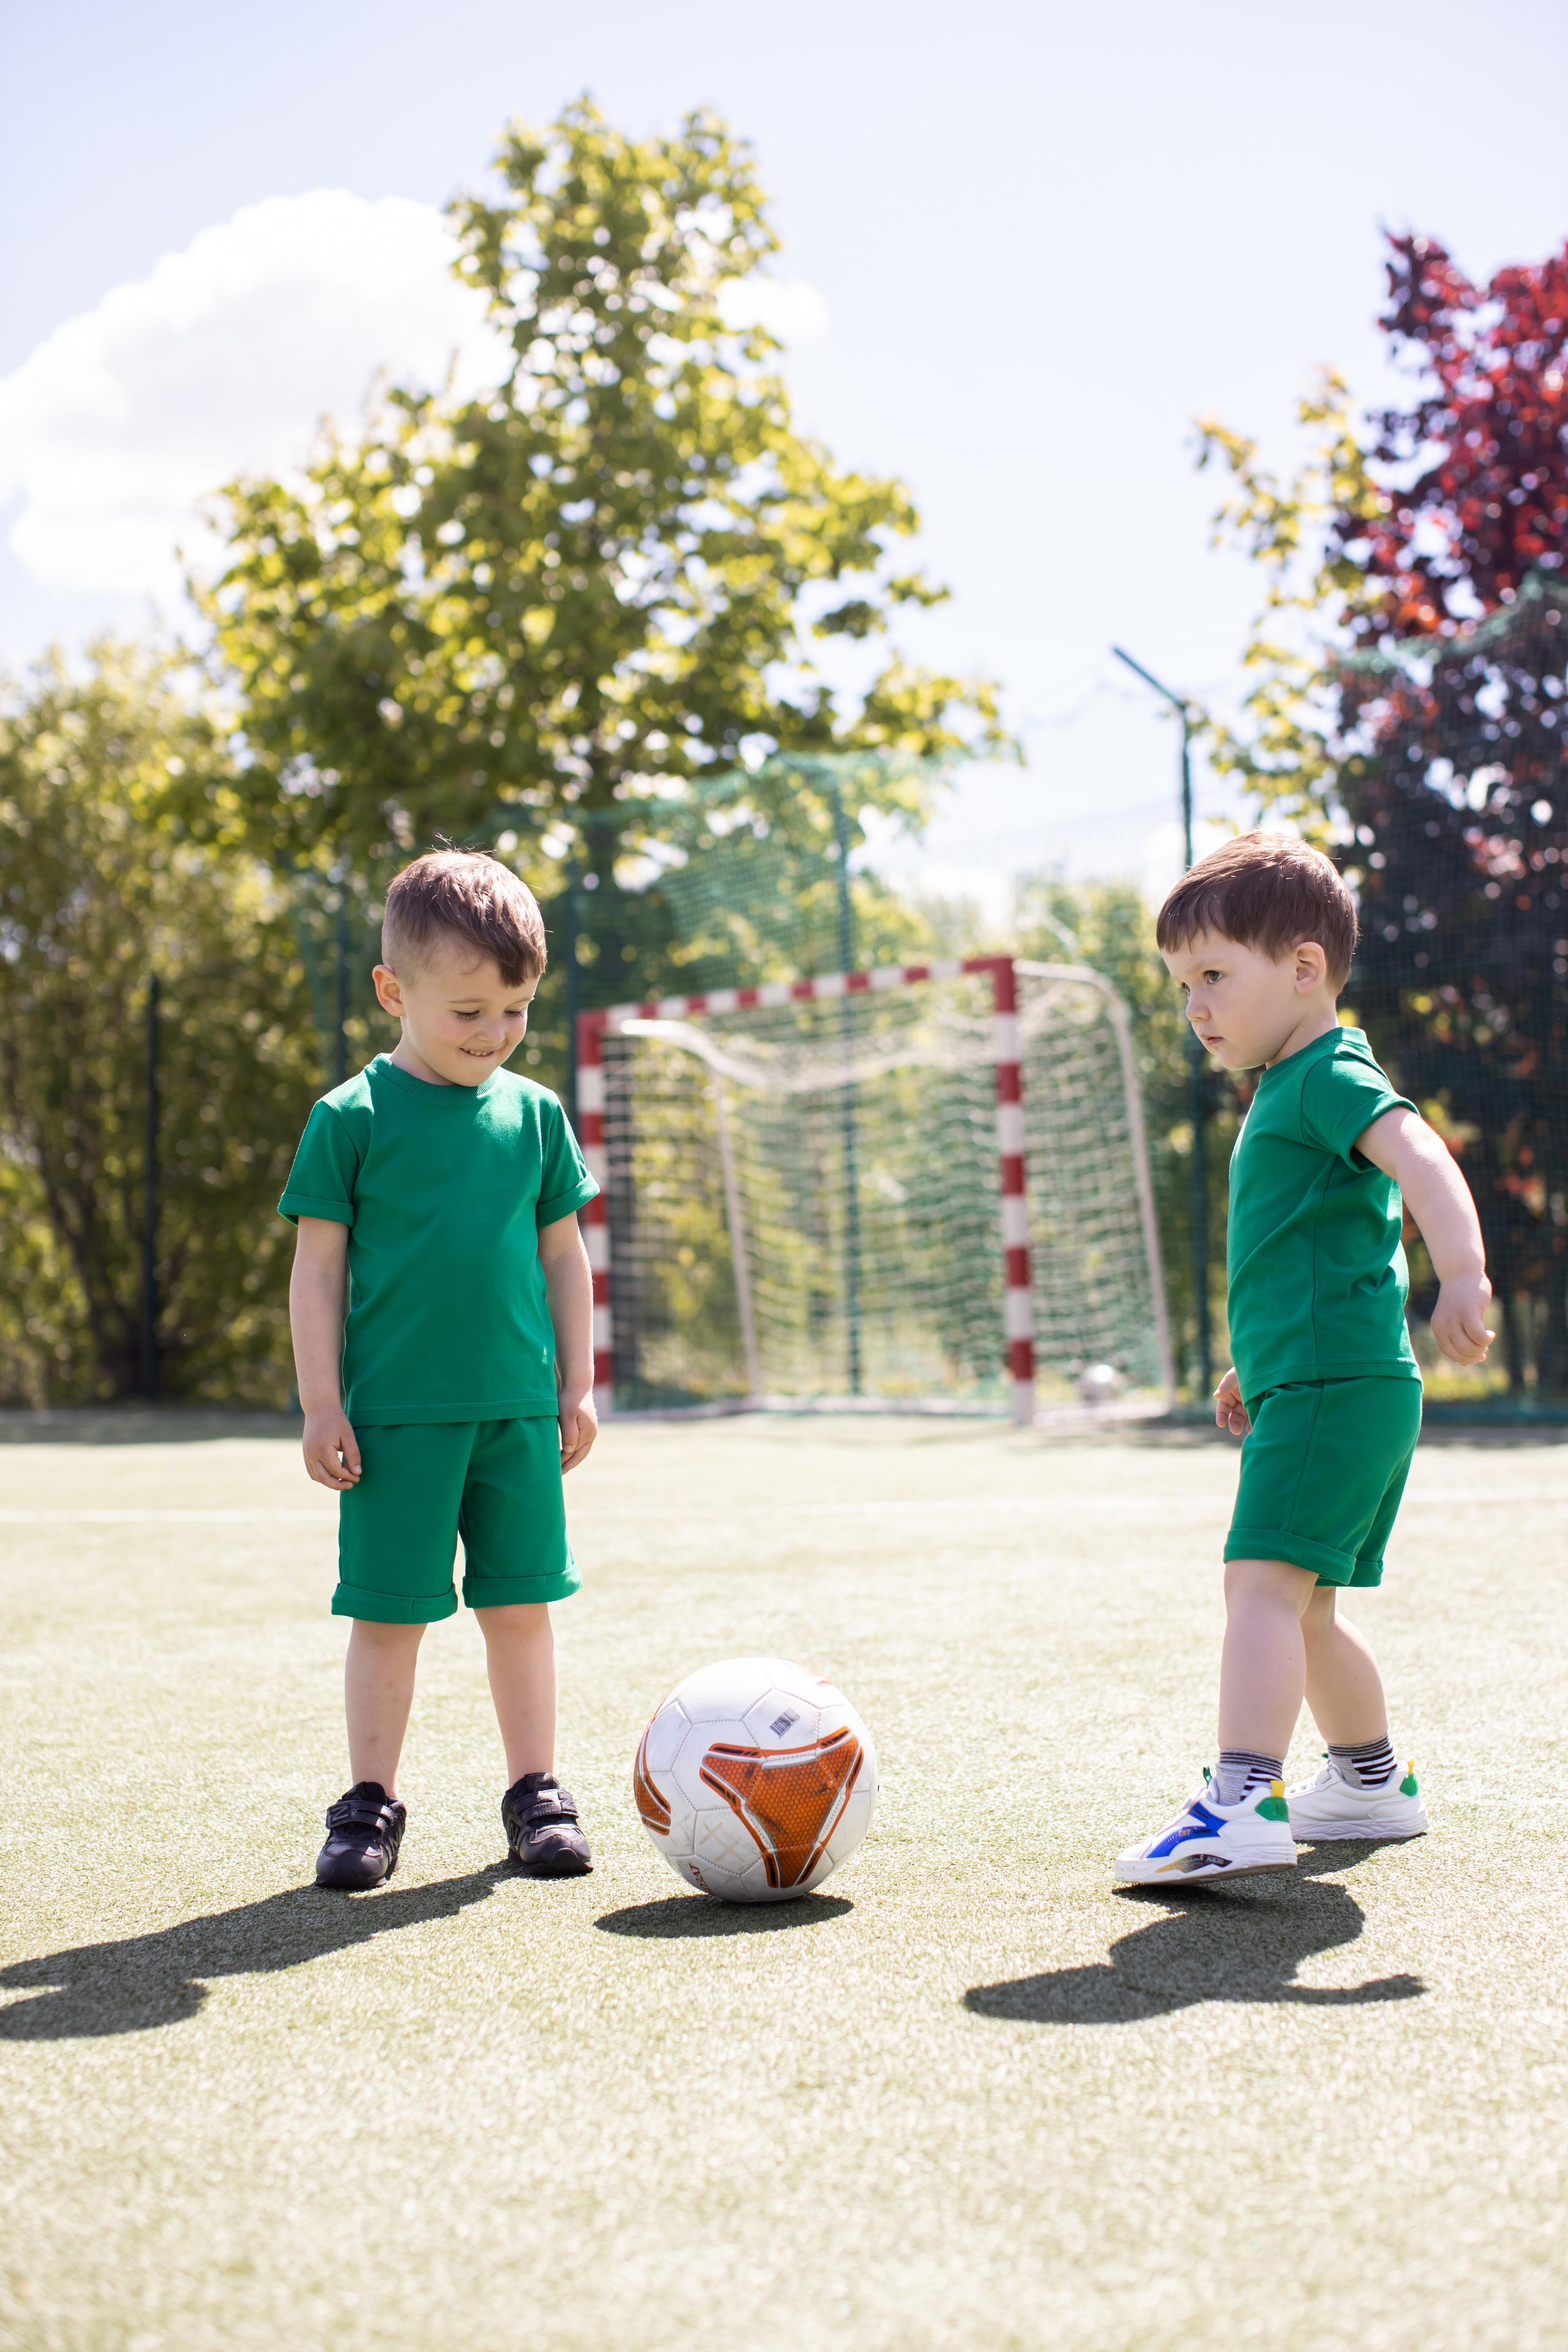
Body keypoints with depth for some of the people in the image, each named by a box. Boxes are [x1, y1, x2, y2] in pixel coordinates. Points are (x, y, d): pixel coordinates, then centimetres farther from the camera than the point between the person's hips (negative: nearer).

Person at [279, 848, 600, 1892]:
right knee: (388, 1612, 2)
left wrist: (577, 1386, 11)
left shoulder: (535, 1114, 7)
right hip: (395, 1412, -3)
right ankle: (372, 1802, 14)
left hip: (519, 1409, 3)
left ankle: (537, 1793, 17)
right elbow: (318, 1266, -2)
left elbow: (564, 1256, 14)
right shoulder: (353, 1118, -3)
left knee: (522, 1603, 7)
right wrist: (322, 1403, -6)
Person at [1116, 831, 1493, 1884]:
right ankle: (1373, 1781, 34)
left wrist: (1463, 1277, -44)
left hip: (1333, 1388, -10)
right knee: (1302, 1607, 19)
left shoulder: (1332, 1077, -10)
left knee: (1263, 1581, -21)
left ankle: (1242, 1802, -30)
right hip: (1319, 1388, 10)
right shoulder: (1292, 1093, 22)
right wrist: (1259, 1365, 37)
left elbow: (1421, 1159, -28)